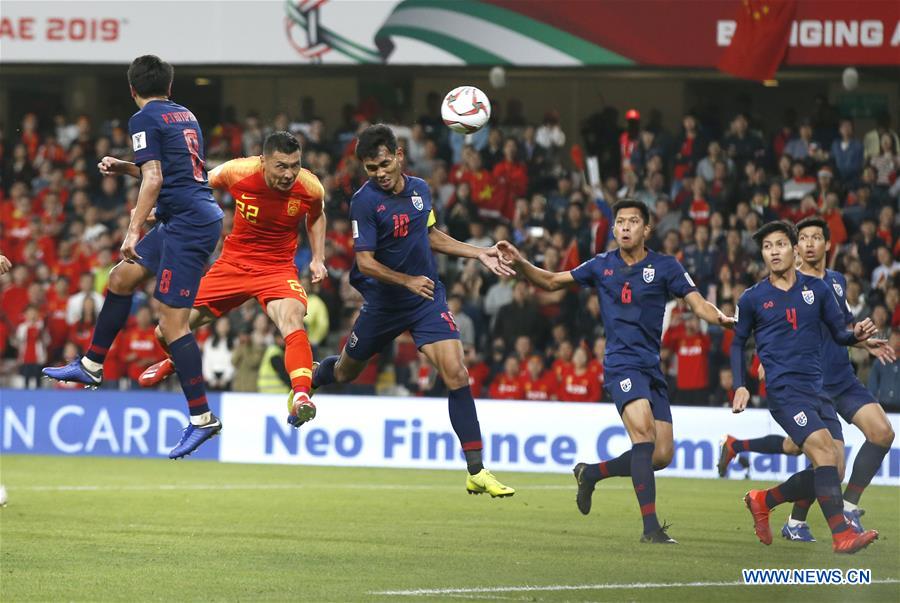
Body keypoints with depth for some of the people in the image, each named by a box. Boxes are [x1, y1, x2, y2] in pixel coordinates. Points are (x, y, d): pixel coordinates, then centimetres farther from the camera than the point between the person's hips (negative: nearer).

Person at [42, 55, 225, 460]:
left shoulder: (144, 120, -6)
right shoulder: (184, 116, 19)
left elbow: (153, 180, -17)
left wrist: (134, 231, -19)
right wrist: (122, 167, 36)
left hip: (188, 224, -9)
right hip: (201, 216, 9)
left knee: (172, 321, -11)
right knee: (121, 277, 20)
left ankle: (202, 418, -12)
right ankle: (91, 366, 29)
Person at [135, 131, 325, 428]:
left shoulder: (310, 188, -15)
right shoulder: (239, 172, -20)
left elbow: (316, 216, 11)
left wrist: (318, 258, 2)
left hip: (277, 269, -1)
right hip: (232, 265, 1)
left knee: (292, 319, -35)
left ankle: (301, 397, -42)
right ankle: (173, 362, 43)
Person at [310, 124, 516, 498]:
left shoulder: (419, 189, 0)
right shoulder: (364, 201, -17)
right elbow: (365, 261, -20)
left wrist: (479, 253, 11)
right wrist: (408, 281, -31)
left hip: (428, 299, 2)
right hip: (383, 303, -2)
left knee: (456, 374, -14)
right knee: (345, 372, 18)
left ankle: (476, 471, -12)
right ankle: (309, 380, 57)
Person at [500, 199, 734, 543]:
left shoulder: (664, 266, 5)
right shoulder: (602, 266, 9)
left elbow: (698, 304, -3)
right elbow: (551, 282, 19)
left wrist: (721, 318, -24)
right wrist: (520, 263, 3)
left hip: (652, 367, 3)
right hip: (621, 363, -3)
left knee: (661, 456, -1)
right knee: (643, 431, -26)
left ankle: (591, 473, 26)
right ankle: (650, 527, -30)